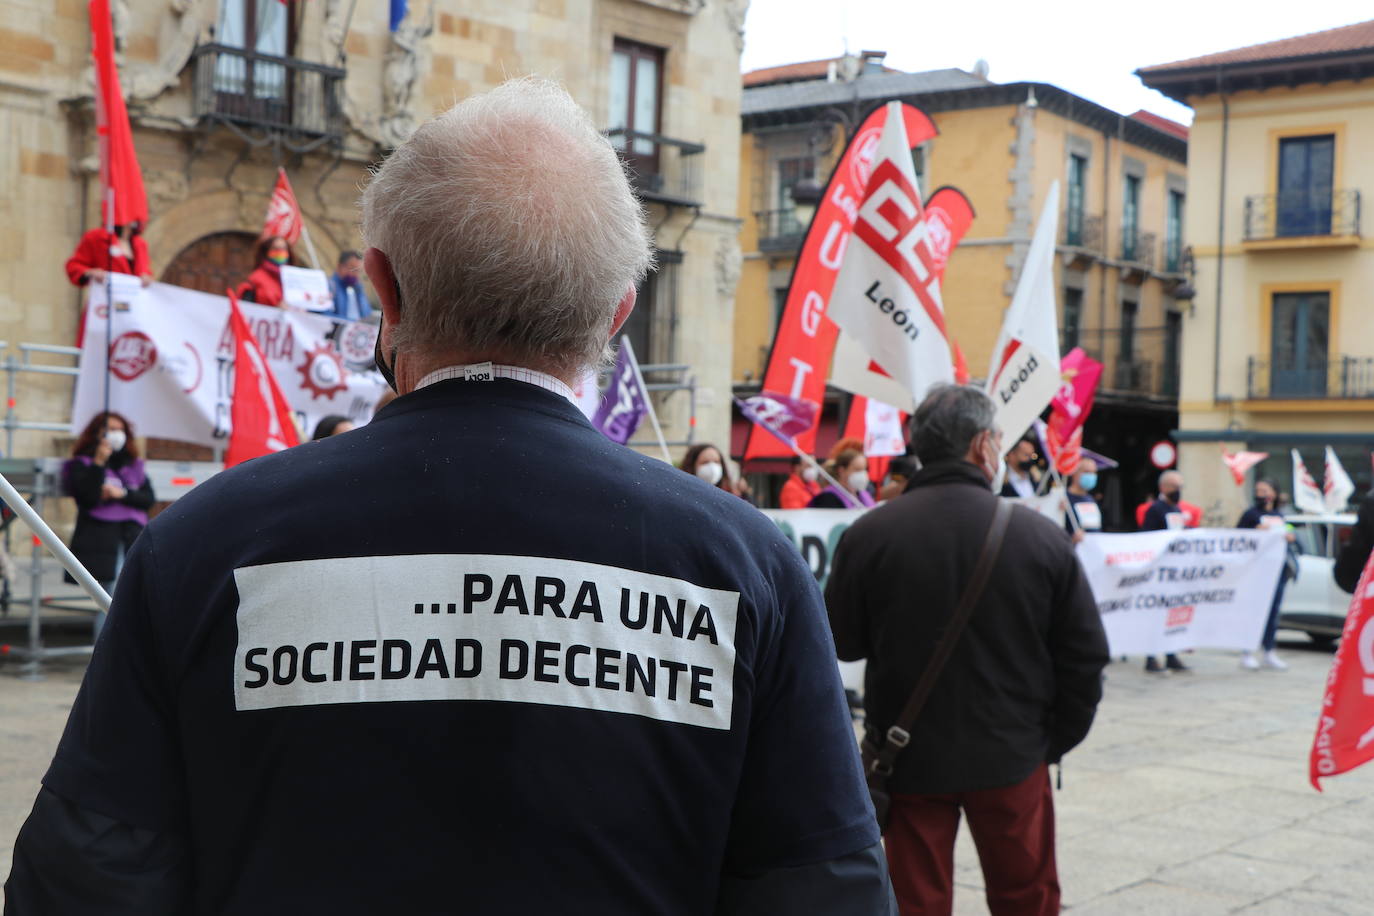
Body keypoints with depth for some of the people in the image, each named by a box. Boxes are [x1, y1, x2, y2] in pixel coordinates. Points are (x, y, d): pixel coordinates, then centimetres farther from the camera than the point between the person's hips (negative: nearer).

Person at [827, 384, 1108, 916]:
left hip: (908, 757, 0)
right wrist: (1058, 739, 10)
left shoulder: (868, 535, -12)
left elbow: (841, 642, -1)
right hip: (1013, 755, 0)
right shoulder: (1042, 537, -9)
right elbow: (1086, 655, -3)